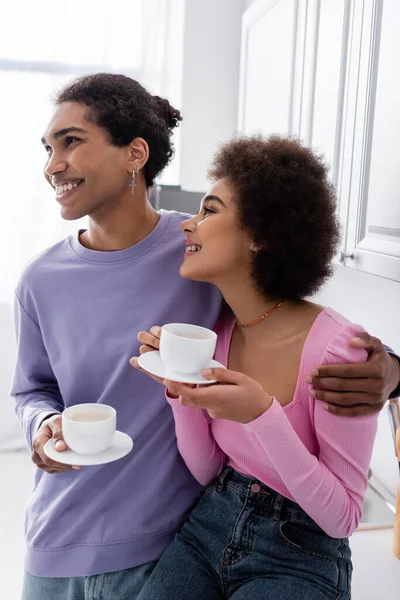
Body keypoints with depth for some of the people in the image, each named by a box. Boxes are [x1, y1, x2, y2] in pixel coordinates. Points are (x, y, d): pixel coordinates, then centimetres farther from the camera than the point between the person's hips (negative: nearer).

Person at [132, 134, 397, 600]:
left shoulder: (337, 347, -23)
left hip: (298, 555, -4)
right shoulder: (218, 329, -5)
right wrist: (181, 390, -17)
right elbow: (206, 472, 0)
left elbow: (342, 516, -17)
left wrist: (263, 416, -30)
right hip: (208, 526, 5)